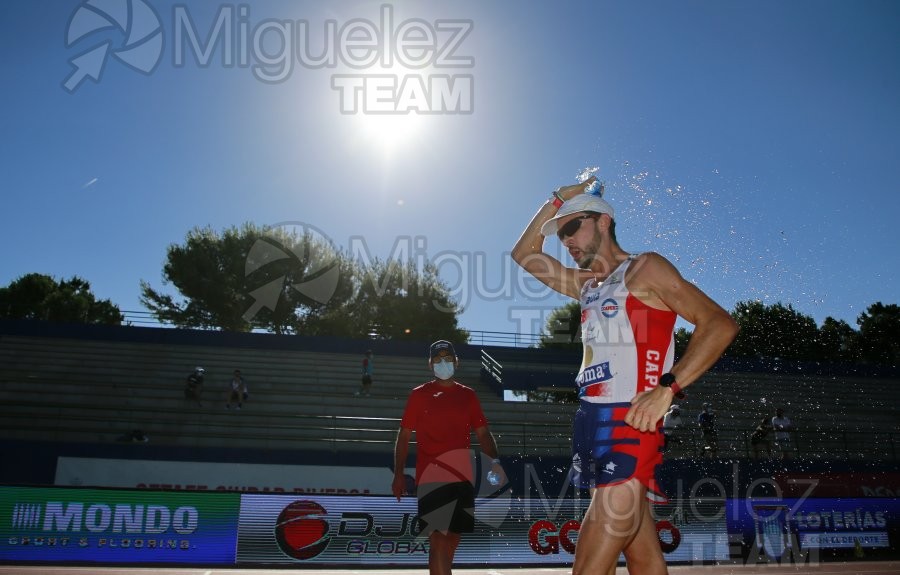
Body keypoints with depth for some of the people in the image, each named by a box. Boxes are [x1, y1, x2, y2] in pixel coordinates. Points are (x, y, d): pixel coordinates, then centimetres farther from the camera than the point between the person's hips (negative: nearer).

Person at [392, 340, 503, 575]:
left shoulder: (468, 395, 11)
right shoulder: (419, 395, 2)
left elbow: (483, 433, 11)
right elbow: (404, 436, 3)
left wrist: (494, 461, -6)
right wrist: (398, 474, -4)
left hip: (463, 476, 4)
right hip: (432, 477, -4)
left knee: (454, 537, 14)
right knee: (439, 538, -10)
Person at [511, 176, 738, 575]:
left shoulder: (645, 268, -1)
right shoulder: (587, 285, 22)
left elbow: (720, 324, -10)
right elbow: (524, 254, 29)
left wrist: (667, 388, -22)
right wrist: (558, 200, 21)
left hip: (629, 425, -7)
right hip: (595, 424, 7)